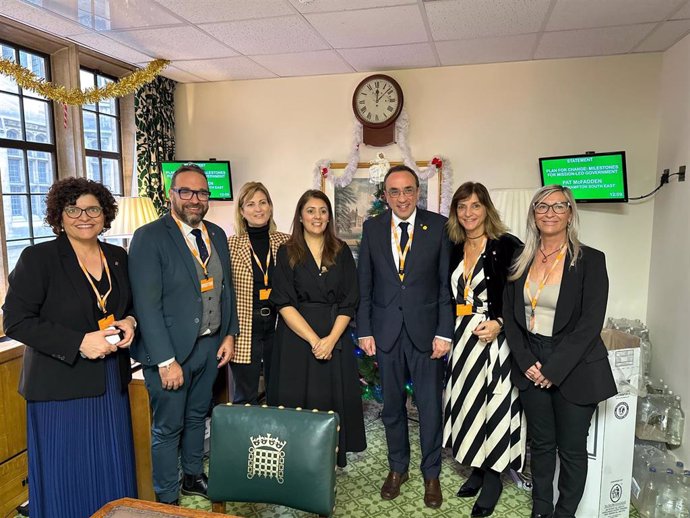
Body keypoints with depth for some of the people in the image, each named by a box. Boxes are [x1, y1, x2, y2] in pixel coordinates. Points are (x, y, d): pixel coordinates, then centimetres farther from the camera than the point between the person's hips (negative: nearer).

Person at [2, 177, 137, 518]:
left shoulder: (118, 257, 6)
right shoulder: (38, 258, -9)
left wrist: (129, 321, -4)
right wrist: (79, 343, -20)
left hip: (111, 382, 5)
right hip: (61, 384, -4)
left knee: (113, 470, 14)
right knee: (67, 477, 7)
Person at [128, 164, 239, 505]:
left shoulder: (217, 235, 6)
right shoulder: (149, 237, -14)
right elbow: (147, 305, -18)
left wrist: (230, 334, 6)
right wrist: (166, 360, -20)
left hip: (211, 345, 6)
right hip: (171, 349, -6)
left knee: (197, 416, 22)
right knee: (168, 428, 9)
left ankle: (193, 477, 42)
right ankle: (167, 499, 28)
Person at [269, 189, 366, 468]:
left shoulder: (341, 251, 5)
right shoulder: (287, 253, 0)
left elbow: (349, 302, 0)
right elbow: (284, 303, -7)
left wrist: (332, 338, -14)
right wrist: (314, 340, -15)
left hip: (335, 338, 2)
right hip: (296, 337, -1)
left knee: (333, 400, 5)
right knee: (297, 402, 4)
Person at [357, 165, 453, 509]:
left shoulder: (438, 226, -4)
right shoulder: (372, 228, 3)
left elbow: (446, 283, -4)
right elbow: (364, 284, 4)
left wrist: (444, 332, -8)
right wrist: (364, 330, 0)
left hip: (426, 329, -2)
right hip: (386, 330, 2)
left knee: (430, 405, 9)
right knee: (392, 405, 15)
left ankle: (431, 474, 30)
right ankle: (397, 468, 36)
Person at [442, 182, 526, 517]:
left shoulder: (507, 245, -10)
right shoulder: (454, 249, 7)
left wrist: (499, 323, -21)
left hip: (495, 338, -6)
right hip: (462, 339, 6)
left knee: (495, 405, 2)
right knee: (468, 401, 13)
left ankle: (493, 476, 21)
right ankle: (477, 469, 31)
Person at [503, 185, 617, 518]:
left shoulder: (590, 261, -8)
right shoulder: (521, 261, 4)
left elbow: (590, 324, -13)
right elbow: (510, 315, 4)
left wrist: (554, 369, -15)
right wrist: (526, 362, -7)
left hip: (573, 369, -3)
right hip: (531, 366, 3)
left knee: (572, 449, 10)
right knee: (541, 443, 16)